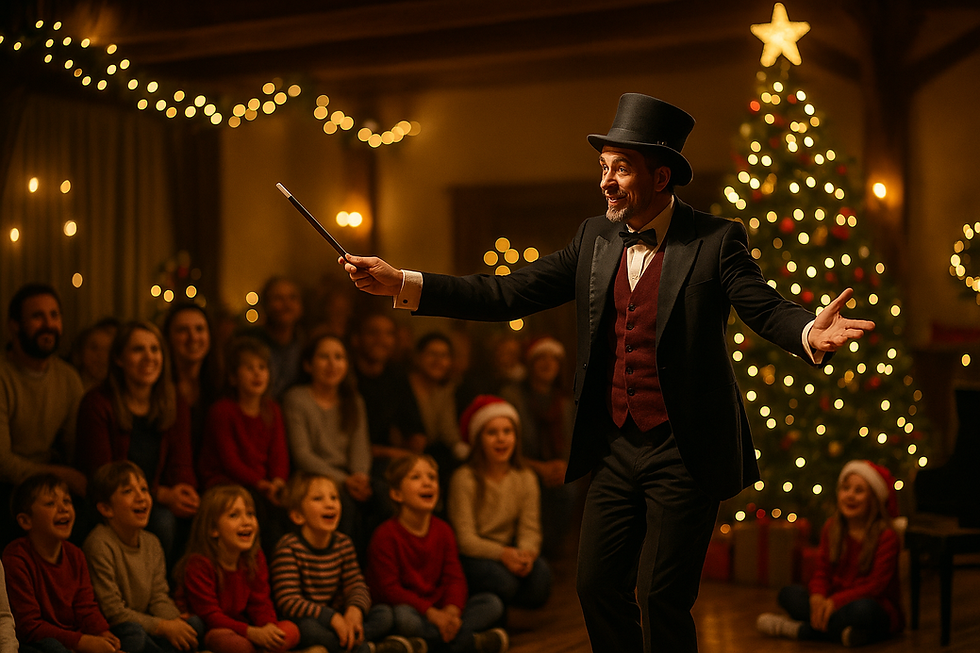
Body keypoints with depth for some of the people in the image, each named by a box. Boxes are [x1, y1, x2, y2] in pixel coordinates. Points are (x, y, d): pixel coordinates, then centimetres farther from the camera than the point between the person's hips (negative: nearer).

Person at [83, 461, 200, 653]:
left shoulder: (151, 543, 8)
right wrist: (164, 627, -20)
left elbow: (159, 597, 7)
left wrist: (175, 622, -17)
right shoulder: (99, 545, -18)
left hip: (143, 626, 7)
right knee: (133, 634, -37)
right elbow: (112, 612, -20)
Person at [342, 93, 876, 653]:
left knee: (660, 600, -2)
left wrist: (809, 334, -42)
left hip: (683, 454, -5)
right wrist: (402, 284, -2)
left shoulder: (715, 241, -7)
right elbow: (510, 294, 5)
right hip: (616, 449, 5)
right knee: (598, 586, 9)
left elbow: (768, 308, -17)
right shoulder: (595, 238, 7)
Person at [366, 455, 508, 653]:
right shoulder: (386, 535, -10)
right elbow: (388, 588, -16)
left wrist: (452, 610, -21)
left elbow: (454, 577, 1)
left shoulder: (443, 531, 8)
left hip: (439, 611, 6)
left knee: (493, 604, -8)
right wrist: (430, 612, -25)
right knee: (402, 617, -40)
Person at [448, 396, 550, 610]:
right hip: (471, 556, -5)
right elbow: (465, 538, -17)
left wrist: (527, 552, -28)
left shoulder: (525, 478, 4)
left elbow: (530, 530, -4)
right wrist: (502, 554, -32)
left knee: (541, 573, -26)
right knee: (503, 579, -34)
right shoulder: (465, 479, -13)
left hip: (508, 551, 5)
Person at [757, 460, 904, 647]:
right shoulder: (832, 528, 8)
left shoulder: (887, 537, -11)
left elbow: (876, 585, -17)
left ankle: (801, 629, -26)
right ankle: (841, 631, -29)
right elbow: (822, 570, 5)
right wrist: (818, 596, -19)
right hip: (833, 602, 6)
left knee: (863, 609, -41)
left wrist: (836, 600, -27)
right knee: (788, 593, -10)